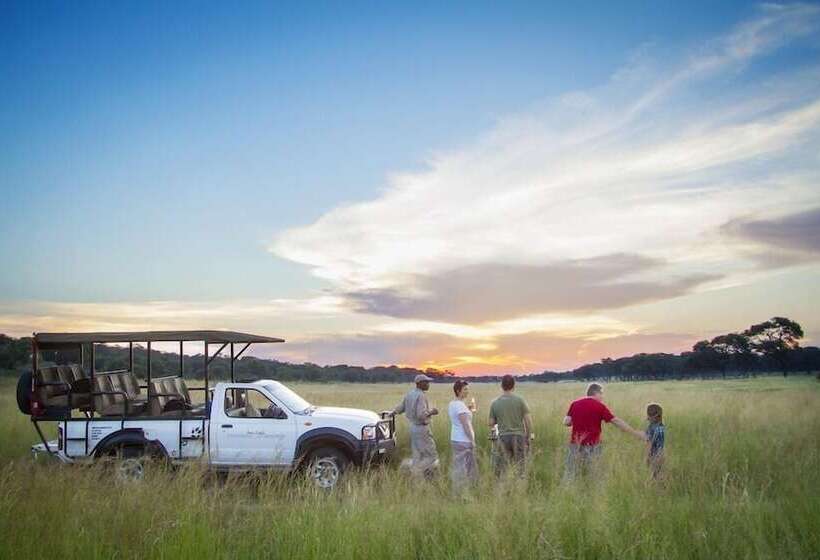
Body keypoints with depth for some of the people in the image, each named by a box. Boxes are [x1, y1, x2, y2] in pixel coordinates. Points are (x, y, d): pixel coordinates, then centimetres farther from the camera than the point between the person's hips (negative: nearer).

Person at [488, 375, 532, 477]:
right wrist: (528, 437, 7)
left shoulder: (495, 403, 2)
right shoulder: (520, 400, -2)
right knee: (519, 467, 3)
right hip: (518, 436, -1)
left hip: (503, 437, 1)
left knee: (501, 468, 5)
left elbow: (491, 424, 6)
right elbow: (528, 421, -4)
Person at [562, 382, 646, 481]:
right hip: (592, 446, -3)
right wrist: (636, 433, -3)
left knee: (570, 475, 10)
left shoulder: (575, 404, 4)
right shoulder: (599, 406, -6)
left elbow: (566, 422, 1)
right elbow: (617, 422, -7)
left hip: (575, 445, 3)